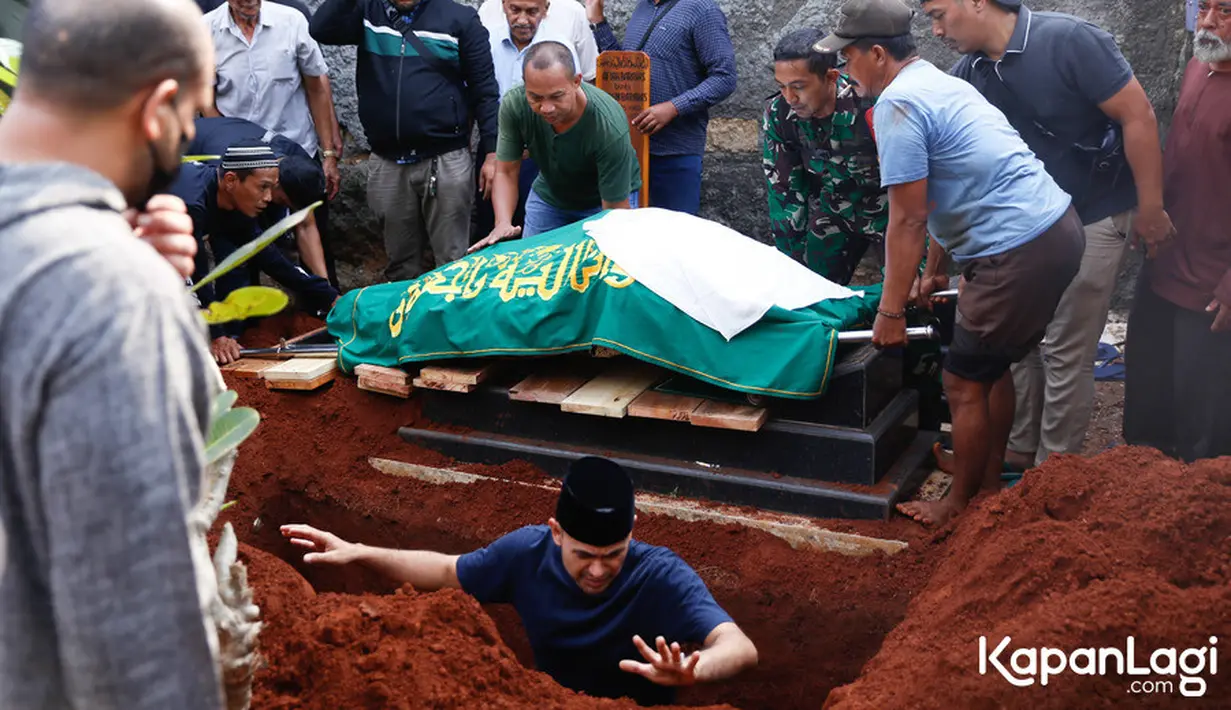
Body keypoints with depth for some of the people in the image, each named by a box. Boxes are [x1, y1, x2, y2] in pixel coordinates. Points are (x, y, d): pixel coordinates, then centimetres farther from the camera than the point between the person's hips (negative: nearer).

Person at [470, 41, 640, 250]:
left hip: (601, 201, -3)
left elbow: (615, 209, -31)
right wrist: (503, 224, -34)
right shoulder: (514, 105, -27)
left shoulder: (610, 128, -37)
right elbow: (506, 172, -16)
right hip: (549, 196, 3)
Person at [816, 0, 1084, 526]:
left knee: (966, 384, 3)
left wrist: (890, 312, -9)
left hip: (1020, 254, -10)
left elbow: (908, 221, -15)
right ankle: (989, 481, 36)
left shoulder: (897, 104, -13)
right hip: (1059, 228, 10)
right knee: (992, 365, 22)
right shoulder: (941, 84, 17)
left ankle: (960, 506, 18)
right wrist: (934, 271, 32)